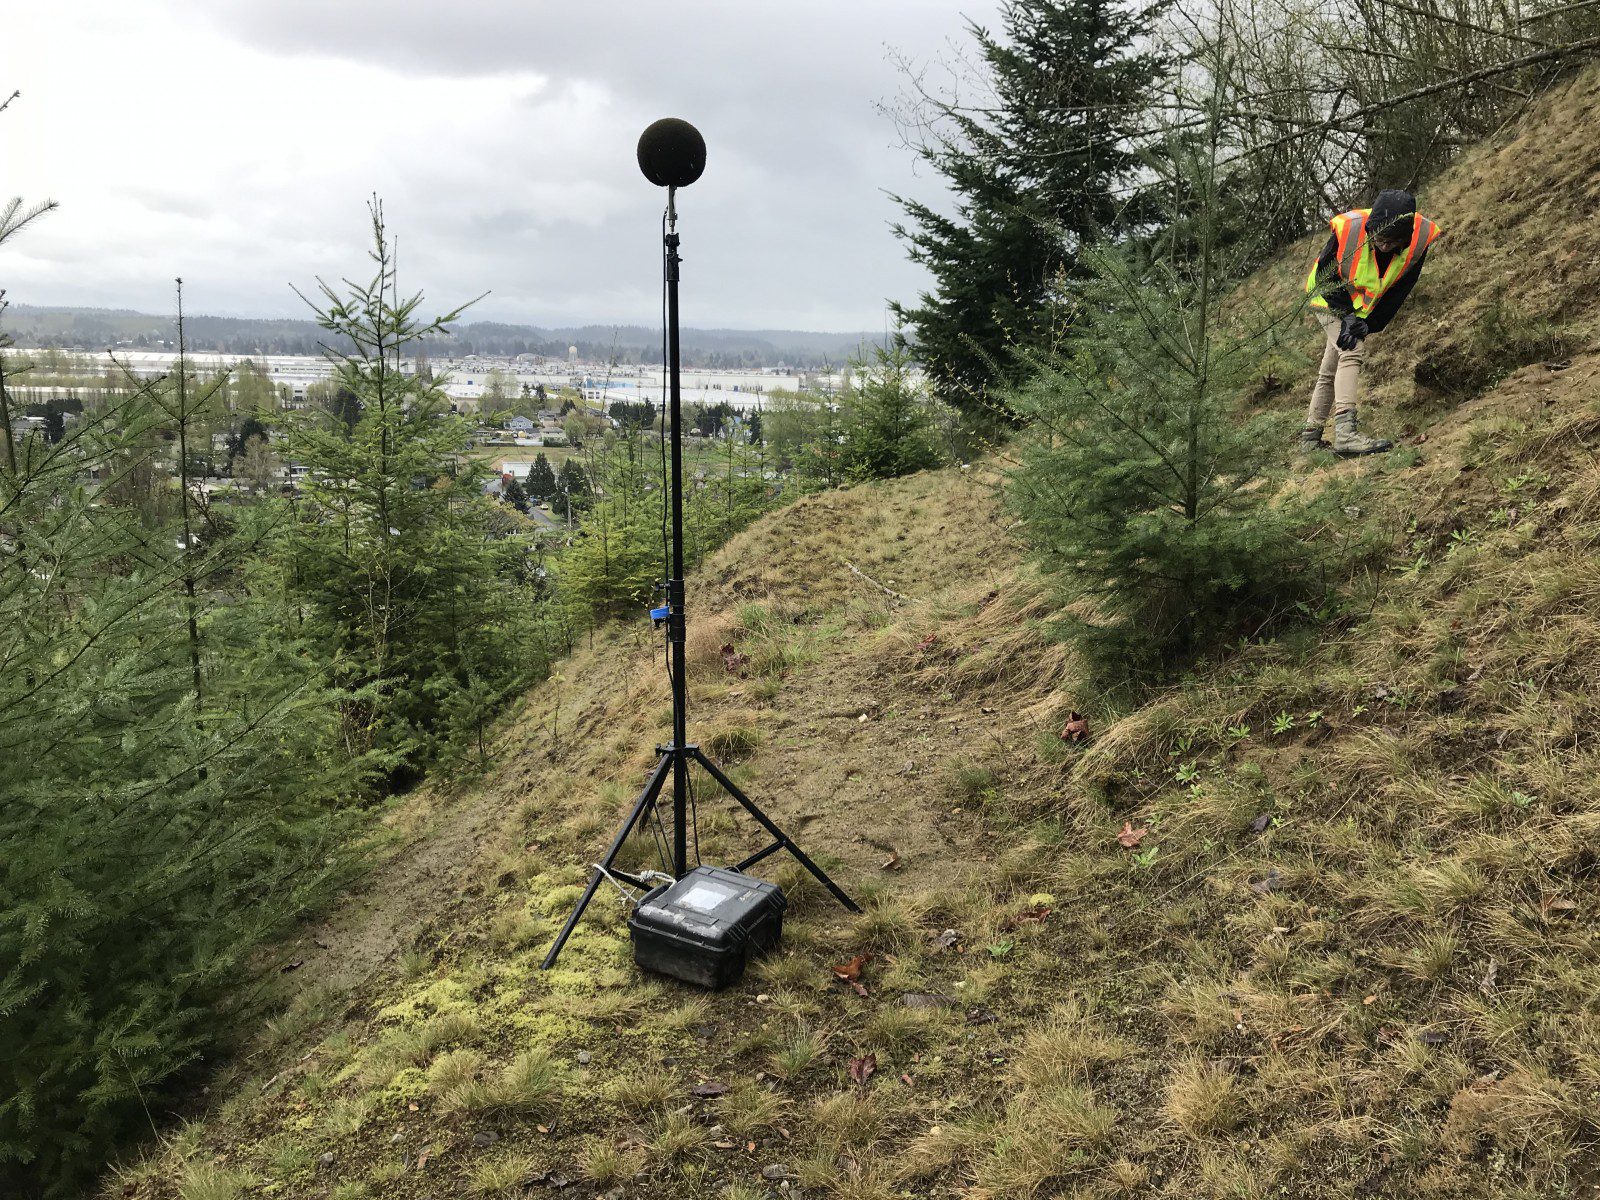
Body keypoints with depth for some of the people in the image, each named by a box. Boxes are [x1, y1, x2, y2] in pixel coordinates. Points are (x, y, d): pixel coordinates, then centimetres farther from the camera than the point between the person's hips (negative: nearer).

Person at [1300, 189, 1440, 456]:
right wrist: (1347, 316, -23)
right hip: (1330, 300, -4)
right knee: (1352, 351, -25)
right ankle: (1345, 431, -37)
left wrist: (1369, 324, -20)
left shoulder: (1420, 238, -23)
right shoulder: (1348, 229, -31)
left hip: (1366, 310, 4)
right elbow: (1325, 277, -17)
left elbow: (1399, 291, -12)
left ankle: (1310, 439, 21)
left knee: (1330, 372, 11)